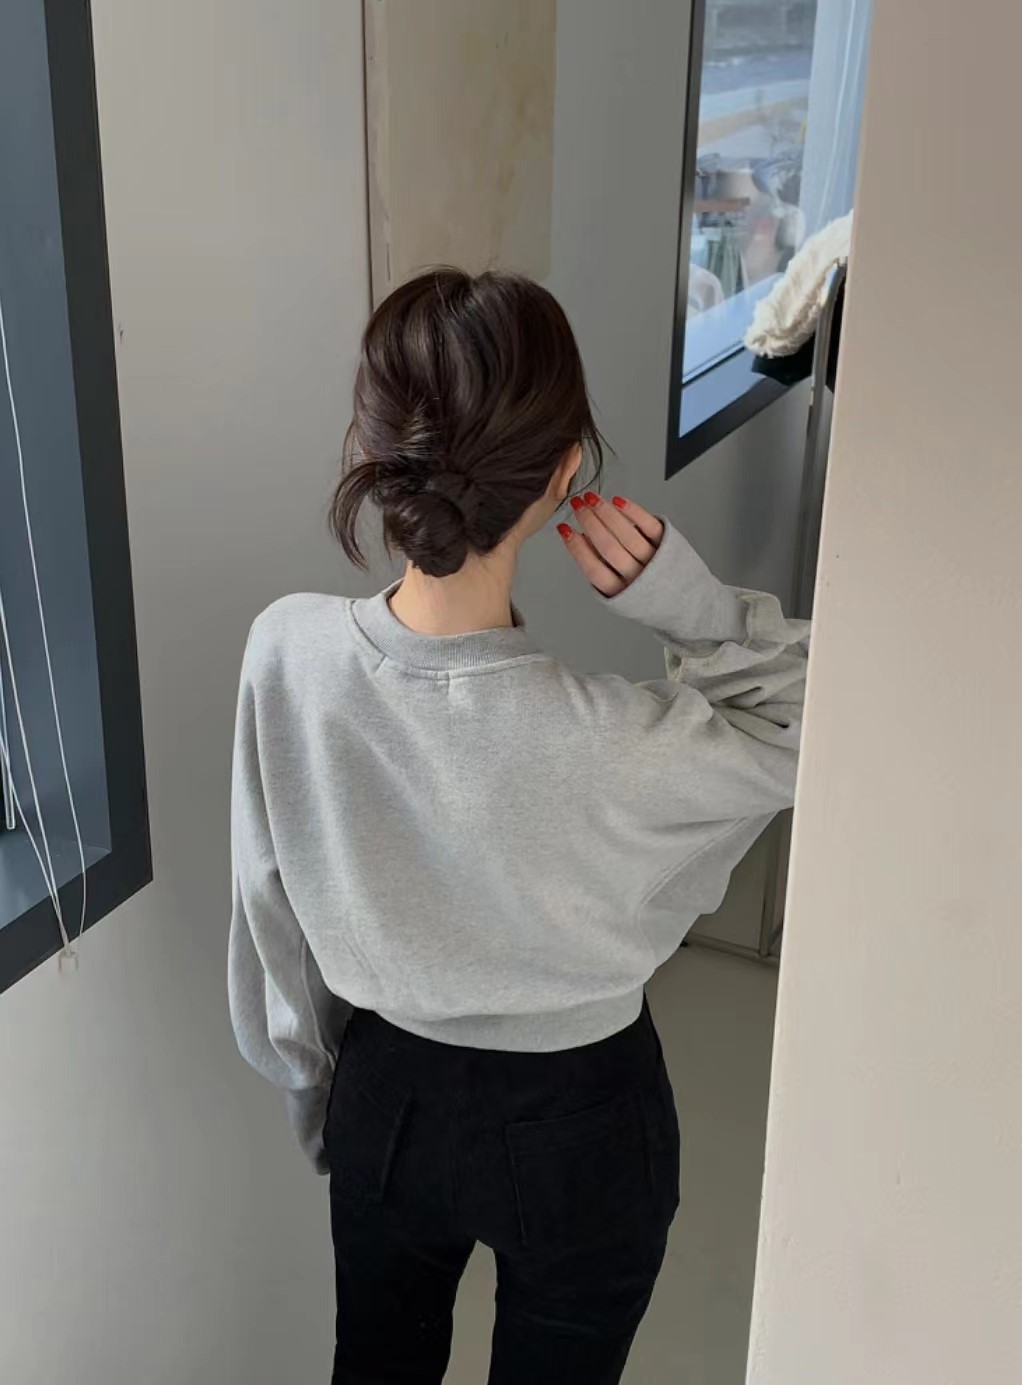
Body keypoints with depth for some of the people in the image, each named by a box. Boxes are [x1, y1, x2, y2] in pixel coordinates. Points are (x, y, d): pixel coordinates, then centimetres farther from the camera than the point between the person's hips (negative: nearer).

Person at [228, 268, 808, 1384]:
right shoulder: (601, 742, -35)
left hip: (385, 1096, 4)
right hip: (574, 1129, -3)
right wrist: (680, 595, -28)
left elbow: (271, 915, -7)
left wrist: (315, 1092, 10)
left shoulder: (285, 650, -23)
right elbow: (808, 730, -13)